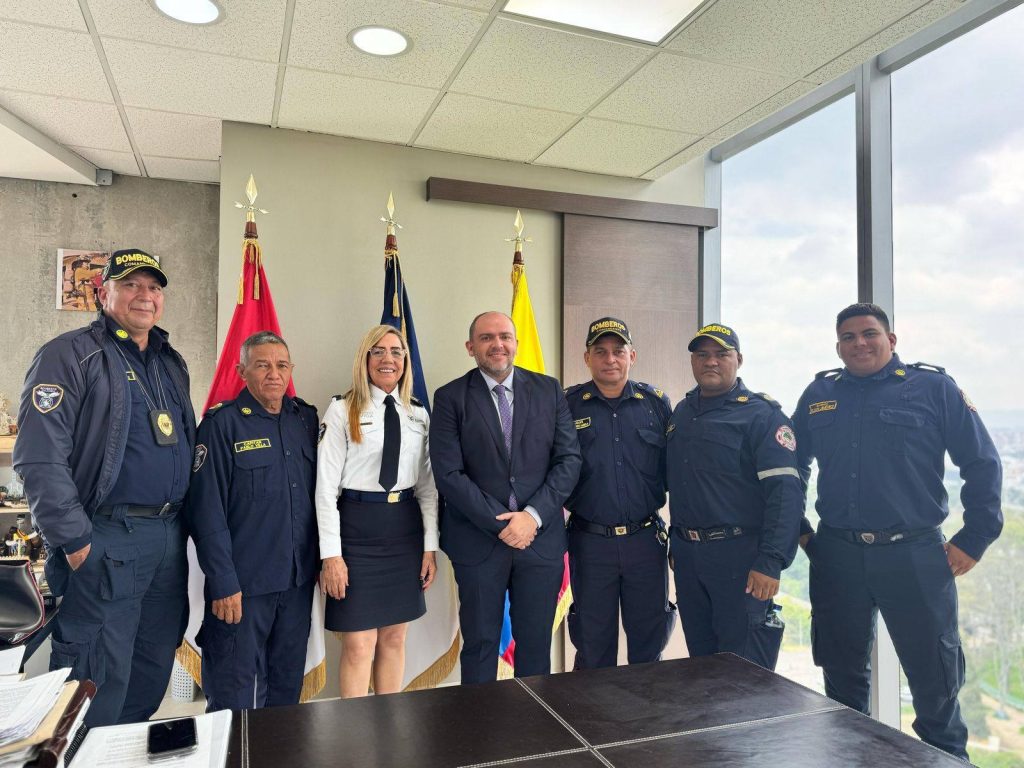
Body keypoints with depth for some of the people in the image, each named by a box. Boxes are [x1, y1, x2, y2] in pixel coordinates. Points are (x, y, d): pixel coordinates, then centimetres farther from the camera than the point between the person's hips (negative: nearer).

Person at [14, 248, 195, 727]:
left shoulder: (172, 363, 16)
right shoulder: (69, 355, -7)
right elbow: (39, 458, -14)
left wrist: (183, 521, 14)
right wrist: (75, 541, -16)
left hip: (169, 538, 7)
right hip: (104, 540, -7)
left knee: (154, 670, 17)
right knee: (100, 679, 1)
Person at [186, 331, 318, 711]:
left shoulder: (306, 418, 6)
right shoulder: (222, 424, -9)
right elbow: (207, 512, -11)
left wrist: (322, 561, 7)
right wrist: (223, 582, -14)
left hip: (299, 580, 5)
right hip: (242, 584, -5)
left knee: (287, 687, 19)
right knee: (234, 696, 7)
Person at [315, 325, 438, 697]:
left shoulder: (418, 414, 8)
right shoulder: (343, 410, -5)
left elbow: (427, 484, 9)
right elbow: (326, 485, -8)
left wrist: (430, 545, 5)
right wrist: (331, 554, -12)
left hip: (405, 528, 4)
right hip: (357, 527, -4)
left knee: (394, 639, 14)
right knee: (359, 645, 1)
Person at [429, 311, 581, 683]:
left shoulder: (548, 390, 4)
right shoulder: (450, 397, -2)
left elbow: (569, 459, 0)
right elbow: (448, 473, -9)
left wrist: (533, 516, -11)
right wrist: (500, 524, -14)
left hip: (541, 538, 2)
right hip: (479, 542, -2)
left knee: (536, 645, 14)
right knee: (480, 645, 10)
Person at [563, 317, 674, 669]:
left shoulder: (656, 403, 3)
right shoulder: (567, 405, -2)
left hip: (646, 540, 1)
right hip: (590, 543, -1)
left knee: (649, 641, 14)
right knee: (593, 646, 13)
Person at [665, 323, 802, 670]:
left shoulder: (762, 415, -9)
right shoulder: (681, 413, 12)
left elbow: (785, 492, -17)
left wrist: (770, 562, -24)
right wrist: (678, 543, 12)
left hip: (739, 557, -6)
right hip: (687, 556, 7)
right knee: (700, 661, 19)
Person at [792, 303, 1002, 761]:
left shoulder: (934, 387, -1)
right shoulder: (819, 394, 7)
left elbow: (982, 465, -1)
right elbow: (793, 466, 16)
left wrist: (973, 540, -4)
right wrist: (798, 530, 11)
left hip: (915, 555, -2)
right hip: (836, 556, 3)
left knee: (934, 679, 10)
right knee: (843, 673, 15)